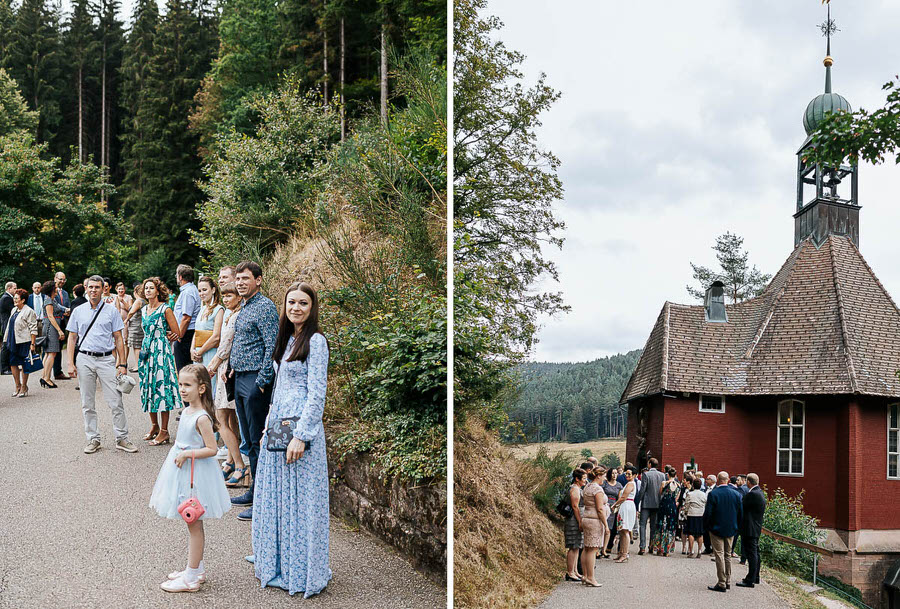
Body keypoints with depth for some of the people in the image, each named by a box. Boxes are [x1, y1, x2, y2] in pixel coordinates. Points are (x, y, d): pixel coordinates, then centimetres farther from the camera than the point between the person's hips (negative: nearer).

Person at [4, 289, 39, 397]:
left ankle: (24, 388, 9)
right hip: (13, 342, 7)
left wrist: (32, 344, -15)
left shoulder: (29, 311, -9)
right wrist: (7, 340, 17)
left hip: (24, 342, -7)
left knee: (24, 365, 0)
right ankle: (17, 387, 17)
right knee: (13, 363, 6)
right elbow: (10, 325, 22)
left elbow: (33, 329, -11)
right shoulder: (14, 310, 15)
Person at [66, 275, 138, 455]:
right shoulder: (78, 312, 9)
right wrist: (71, 364, 2)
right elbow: (72, 338, 11)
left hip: (106, 360, -2)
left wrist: (122, 364, -1)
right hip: (85, 360, 2)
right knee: (87, 404, 5)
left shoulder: (111, 311, 5)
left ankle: (122, 438, 2)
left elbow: (118, 339, 5)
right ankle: (93, 439, 14)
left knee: (116, 402, -5)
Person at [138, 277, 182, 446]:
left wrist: (162, 337, 4)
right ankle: (154, 426, 21)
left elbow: (176, 333, -6)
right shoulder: (144, 310, 13)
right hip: (147, 352, 7)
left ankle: (164, 431, -3)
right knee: (148, 386, 9)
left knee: (161, 387, -7)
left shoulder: (165, 309, -7)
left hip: (161, 352, -7)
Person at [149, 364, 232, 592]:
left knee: (194, 525, -1)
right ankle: (197, 569, 28)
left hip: (195, 475, -9)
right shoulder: (187, 411, 7)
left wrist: (186, 454, -24)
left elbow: (211, 449, -22)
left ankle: (191, 578, 6)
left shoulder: (202, 418, -21)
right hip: (183, 471, 9)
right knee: (193, 525, 17)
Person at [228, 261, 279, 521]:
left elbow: (272, 346, -19)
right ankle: (254, 492, 24)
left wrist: (262, 381, -20)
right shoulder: (244, 307, 17)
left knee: (259, 441, -7)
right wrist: (234, 368, 17)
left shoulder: (264, 307, -13)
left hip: (255, 379, -10)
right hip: (240, 379, 10)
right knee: (249, 439, 15)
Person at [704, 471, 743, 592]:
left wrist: (706, 527, 1)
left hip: (717, 529, -5)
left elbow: (707, 513, -13)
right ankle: (728, 582, 23)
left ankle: (721, 584, -3)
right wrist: (736, 526, 17)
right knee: (728, 555, 16)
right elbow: (741, 513, 5)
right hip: (731, 529, 5)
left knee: (719, 556, -2)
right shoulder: (736, 494, -1)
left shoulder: (713, 494, -15)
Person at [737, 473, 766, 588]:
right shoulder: (760, 492, 12)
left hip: (750, 529, -10)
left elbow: (740, 505, -16)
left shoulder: (752, 494, -20)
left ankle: (750, 580, -4)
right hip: (756, 528, 10)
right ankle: (755, 577, 26)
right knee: (755, 552, 17)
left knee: (752, 553, -7)